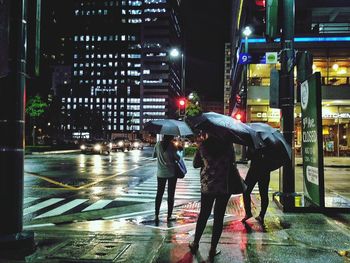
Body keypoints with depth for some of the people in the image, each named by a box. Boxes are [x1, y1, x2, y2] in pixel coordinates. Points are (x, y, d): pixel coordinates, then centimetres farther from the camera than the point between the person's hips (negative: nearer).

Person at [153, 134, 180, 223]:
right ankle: (169, 216, 11)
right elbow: (177, 157, -14)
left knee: (159, 194, 11)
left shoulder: (158, 144, -2)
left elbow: (154, 155, 8)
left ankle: (156, 216, 9)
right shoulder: (171, 146, -13)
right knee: (171, 195, 7)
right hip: (171, 173, -3)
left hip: (160, 173, 3)